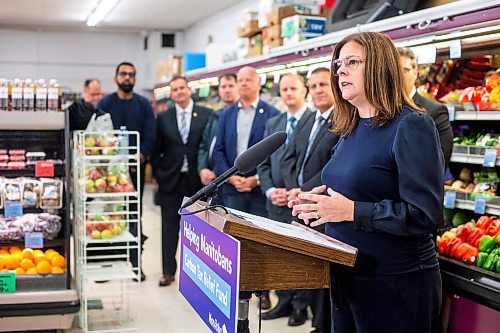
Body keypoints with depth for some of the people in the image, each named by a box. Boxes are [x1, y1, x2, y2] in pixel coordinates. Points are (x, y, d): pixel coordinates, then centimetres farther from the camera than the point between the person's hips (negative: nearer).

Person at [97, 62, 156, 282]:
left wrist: (142, 155, -16)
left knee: (135, 213, 4)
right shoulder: (105, 104, 6)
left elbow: (151, 135, 0)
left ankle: (135, 262, 10)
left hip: (136, 166, 1)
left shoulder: (143, 104, 7)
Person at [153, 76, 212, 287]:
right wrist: (158, 174, 1)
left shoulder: (206, 115, 0)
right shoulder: (163, 118, 6)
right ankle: (168, 271, 14)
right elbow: (157, 149, 8)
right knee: (169, 226, 6)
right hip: (171, 179, 2)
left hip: (197, 179, -1)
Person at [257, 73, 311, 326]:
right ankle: (284, 301, 23)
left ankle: (301, 305, 14)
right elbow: (263, 163, 14)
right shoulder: (272, 123, 15)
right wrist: (270, 190, -2)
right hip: (275, 201, 6)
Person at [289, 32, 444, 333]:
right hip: (345, 275, 8)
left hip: (396, 283, -8)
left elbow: (424, 215, -22)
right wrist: (321, 200, 1)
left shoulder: (411, 126, -16)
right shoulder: (350, 131, 9)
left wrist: (351, 210, -24)